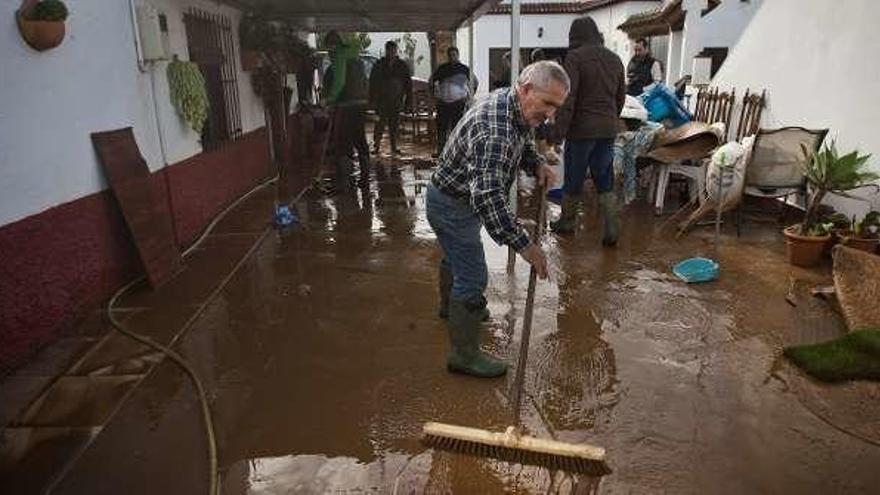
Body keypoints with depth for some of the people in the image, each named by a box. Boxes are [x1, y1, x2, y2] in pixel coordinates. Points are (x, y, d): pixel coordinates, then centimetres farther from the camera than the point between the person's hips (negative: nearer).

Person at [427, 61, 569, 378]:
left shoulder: (514, 106, -6)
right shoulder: (494, 130, -37)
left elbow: (520, 143, 15)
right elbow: (487, 196, -44)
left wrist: (536, 164, -6)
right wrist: (523, 245, -43)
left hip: (460, 197, 10)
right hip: (452, 205, -10)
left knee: (455, 257, 30)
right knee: (473, 278, -5)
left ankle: (450, 307, 57)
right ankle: (464, 355, 11)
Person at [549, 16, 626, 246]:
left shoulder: (575, 57, -9)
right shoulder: (614, 59, 12)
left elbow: (568, 97, -17)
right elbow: (621, 96, 17)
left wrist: (559, 130, -16)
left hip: (582, 128, -5)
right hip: (608, 129, 6)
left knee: (573, 178, 9)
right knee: (605, 182, 9)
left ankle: (567, 222, 24)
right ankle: (611, 230, 3)